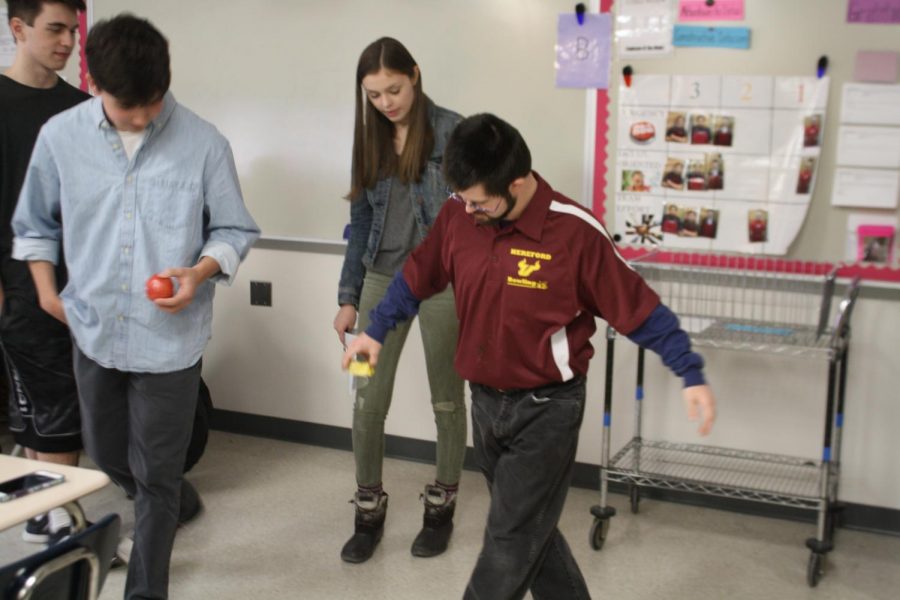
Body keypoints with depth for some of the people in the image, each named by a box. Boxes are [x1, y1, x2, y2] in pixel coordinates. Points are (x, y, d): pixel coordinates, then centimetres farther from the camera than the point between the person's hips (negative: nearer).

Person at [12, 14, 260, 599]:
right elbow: (35, 223, 11)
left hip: (170, 336, -4)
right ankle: (181, 504, 51)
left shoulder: (204, 143, -13)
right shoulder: (60, 137, -5)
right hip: (95, 330, 4)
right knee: (107, 454, 22)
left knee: (156, 476, 6)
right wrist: (46, 288, 6)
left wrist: (200, 272, -20)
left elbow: (235, 230, -3)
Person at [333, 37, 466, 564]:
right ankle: (369, 511, 19)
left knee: (446, 400, 9)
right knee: (368, 401, 3)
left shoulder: (452, 131, -8)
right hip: (382, 280, 4)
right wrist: (348, 296, 9)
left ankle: (441, 508, 25)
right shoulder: (371, 138, 7)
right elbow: (361, 222, 11)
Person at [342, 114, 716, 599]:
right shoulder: (458, 216, -6)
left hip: (546, 409, -6)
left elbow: (640, 309, -14)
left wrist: (691, 375, -16)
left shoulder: (576, 233, -21)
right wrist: (376, 330, 18)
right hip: (485, 401, 6)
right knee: (529, 529, 19)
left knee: (510, 541, 2)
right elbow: (417, 278, 12)